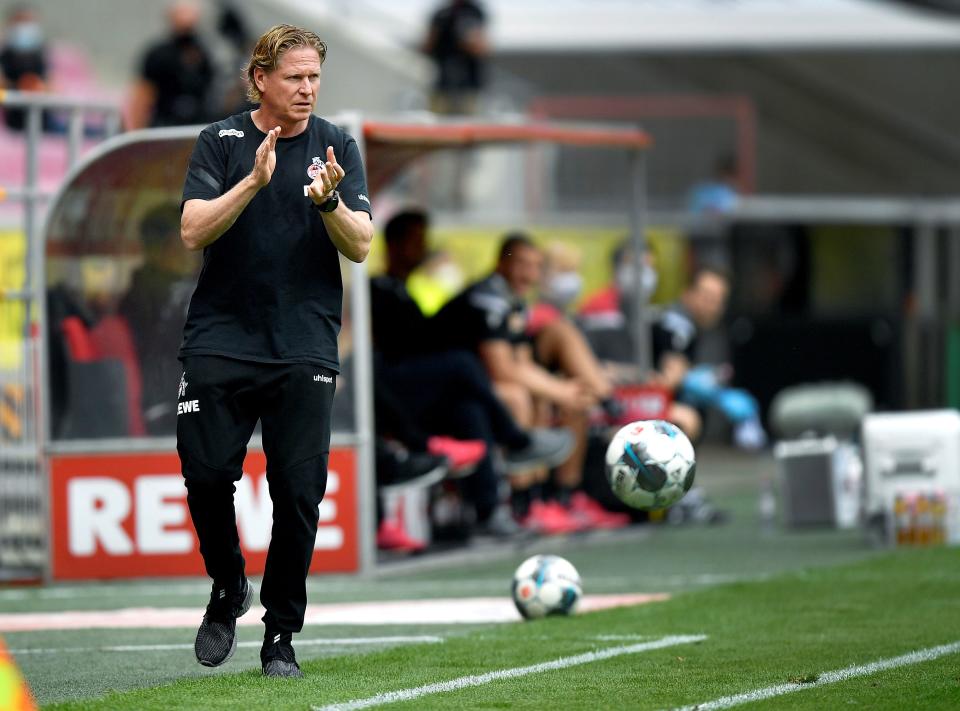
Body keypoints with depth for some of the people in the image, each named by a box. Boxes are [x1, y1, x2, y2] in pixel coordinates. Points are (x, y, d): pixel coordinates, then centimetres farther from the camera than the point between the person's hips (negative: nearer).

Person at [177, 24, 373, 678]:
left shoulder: (337, 147, 7)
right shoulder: (221, 142, 4)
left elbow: (360, 247, 0)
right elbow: (193, 232, -8)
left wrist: (329, 200, -20)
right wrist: (253, 182, -21)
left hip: (305, 349, 0)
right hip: (222, 341, 0)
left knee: (299, 492, -4)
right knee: (207, 472, -10)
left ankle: (282, 635, 7)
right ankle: (228, 589, 18)